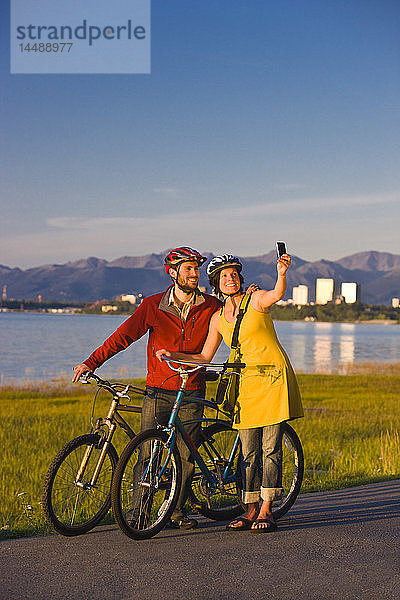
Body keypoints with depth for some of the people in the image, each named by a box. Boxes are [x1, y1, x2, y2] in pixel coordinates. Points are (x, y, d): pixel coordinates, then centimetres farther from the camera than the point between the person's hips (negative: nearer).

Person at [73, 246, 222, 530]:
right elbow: (124, 335, -3)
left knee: (186, 455, 3)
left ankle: (178, 509, 20)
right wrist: (91, 362, -10)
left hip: (191, 393, 1)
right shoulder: (154, 305, 0)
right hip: (158, 391, -1)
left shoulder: (210, 307, 3)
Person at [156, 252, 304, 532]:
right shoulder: (218, 318, 10)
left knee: (270, 448, -4)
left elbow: (277, 294, -27)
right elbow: (204, 357, 13)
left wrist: (282, 273, -48)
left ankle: (266, 510, 0)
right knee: (249, 451, 5)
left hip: (274, 377, -5)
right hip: (247, 383, 5)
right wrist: (173, 355, 0)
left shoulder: (256, 299, -4)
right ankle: (250, 510, 14)